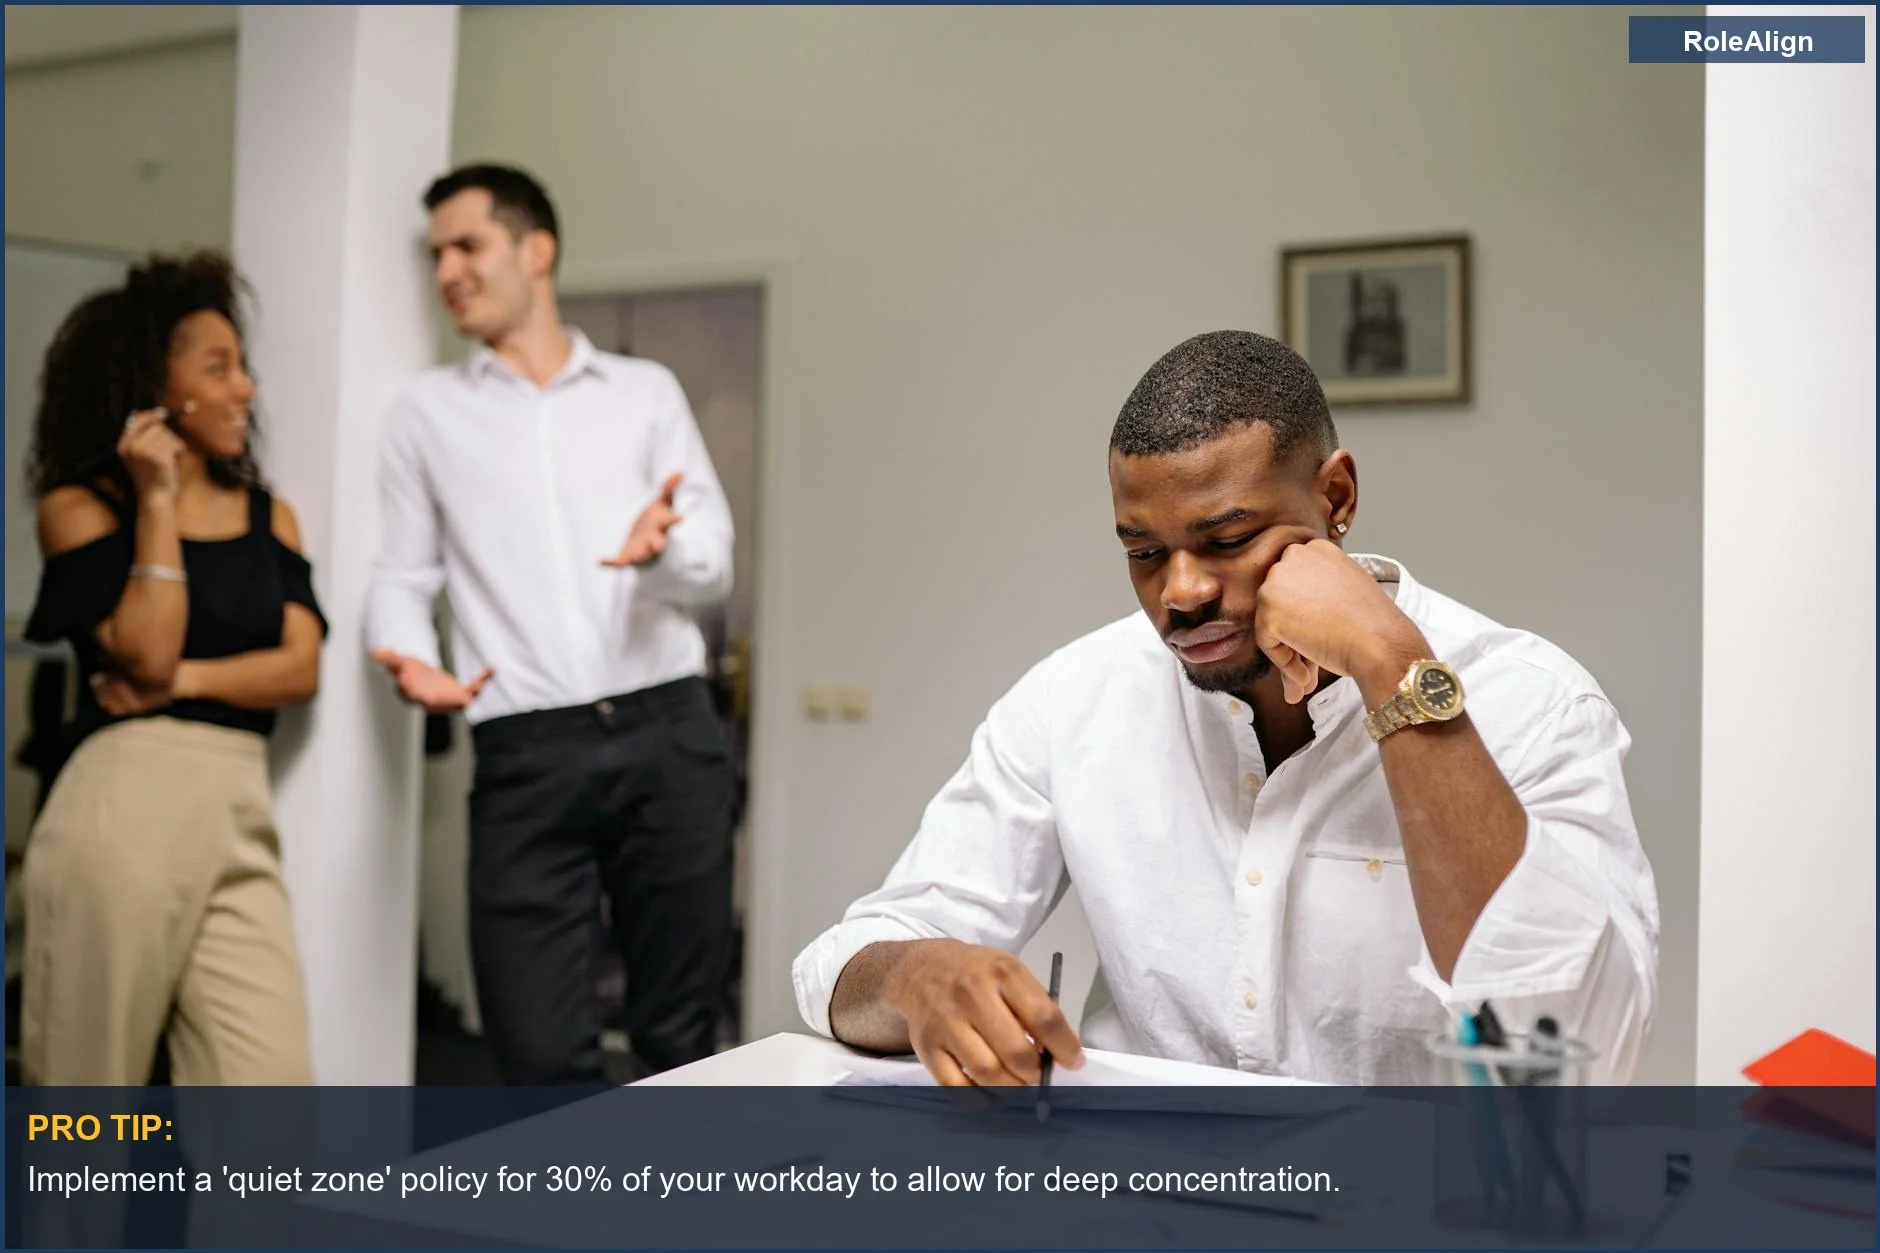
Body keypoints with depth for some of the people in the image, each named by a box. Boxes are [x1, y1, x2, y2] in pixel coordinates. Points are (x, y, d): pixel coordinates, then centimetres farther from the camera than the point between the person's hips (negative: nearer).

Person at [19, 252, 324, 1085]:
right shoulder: (80, 507, 4)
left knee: (270, 1089, -6)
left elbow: (301, 668, 5)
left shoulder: (268, 514, 16)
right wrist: (157, 500, -6)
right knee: (89, 1079, 5)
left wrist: (182, 680, -8)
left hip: (237, 815, 4)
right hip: (123, 807, -3)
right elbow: (145, 654, -10)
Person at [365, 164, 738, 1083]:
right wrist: (410, 660, -11)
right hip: (526, 756, 0)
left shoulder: (646, 391, 14)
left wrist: (662, 547, -16)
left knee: (680, 1034, 7)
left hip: (667, 734, 0)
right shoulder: (428, 410, 15)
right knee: (543, 1056, -4)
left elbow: (715, 564, 7)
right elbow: (401, 575, 11)